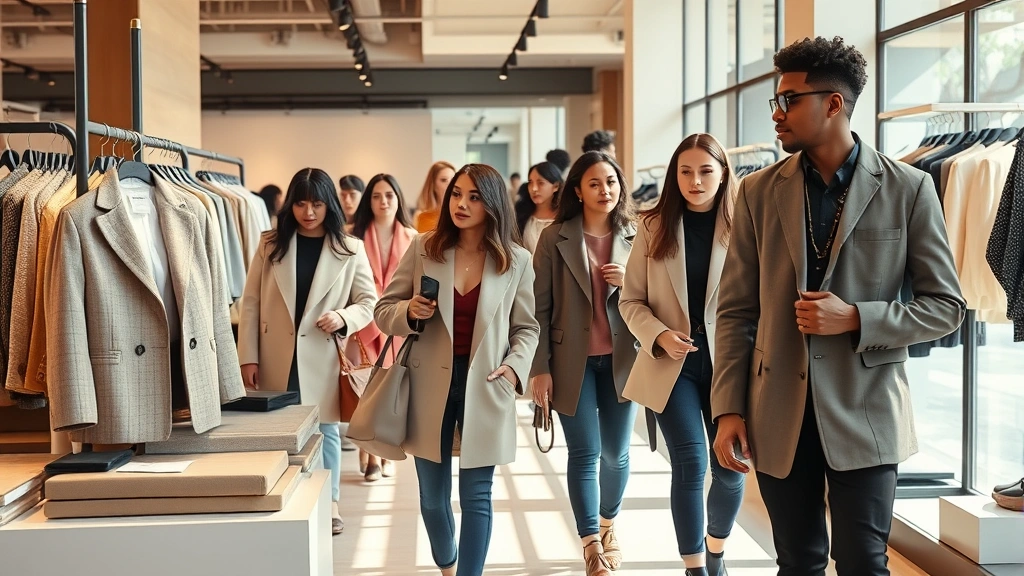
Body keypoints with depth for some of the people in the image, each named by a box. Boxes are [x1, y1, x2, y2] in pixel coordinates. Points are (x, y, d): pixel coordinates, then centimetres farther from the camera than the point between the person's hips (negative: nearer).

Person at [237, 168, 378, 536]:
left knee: (325, 429, 7)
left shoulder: (350, 250, 0)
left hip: (324, 357, -1)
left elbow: (369, 301, 4)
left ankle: (329, 504, 20)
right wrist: (248, 356, -3)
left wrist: (344, 317, -17)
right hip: (277, 358, 1)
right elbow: (251, 303, 2)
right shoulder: (270, 244, 3)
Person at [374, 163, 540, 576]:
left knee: (475, 497, 2)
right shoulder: (423, 248, 0)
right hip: (430, 385, 1)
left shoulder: (517, 260, -1)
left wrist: (515, 367, -10)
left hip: (484, 388, -1)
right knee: (432, 496, 13)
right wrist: (409, 312, -16)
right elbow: (384, 309, 5)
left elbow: (526, 327, 7)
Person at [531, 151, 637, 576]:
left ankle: (609, 525, 34)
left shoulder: (634, 238, 4)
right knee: (584, 453, -1)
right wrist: (539, 368, -8)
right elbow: (540, 306, -4)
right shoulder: (555, 238, -3)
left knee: (616, 452, 10)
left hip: (621, 360, 3)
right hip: (573, 361, -2)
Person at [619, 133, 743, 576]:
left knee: (730, 467, 8)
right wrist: (659, 336, -15)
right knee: (691, 464, -9)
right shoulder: (653, 227, 2)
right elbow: (631, 300, 3)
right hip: (672, 363, -1)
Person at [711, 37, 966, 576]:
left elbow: (946, 305, -1)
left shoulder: (908, 189, -2)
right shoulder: (758, 192, 4)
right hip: (779, 415, 3)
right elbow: (736, 310, 5)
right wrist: (729, 409, -1)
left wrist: (855, 319, -15)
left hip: (865, 414, -2)